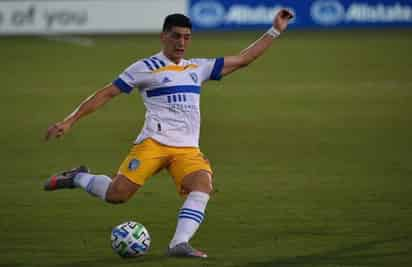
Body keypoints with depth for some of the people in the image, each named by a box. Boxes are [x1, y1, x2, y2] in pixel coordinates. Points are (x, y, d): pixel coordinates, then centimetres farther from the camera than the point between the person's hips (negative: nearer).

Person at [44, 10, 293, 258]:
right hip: (153, 143, -4)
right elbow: (107, 94, 3)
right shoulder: (146, 67, 3)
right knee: (116, 195, -16)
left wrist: (275, 31, 19)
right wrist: (70, 121, -2)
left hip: (188, 149, 4)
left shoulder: (198, 68, 19)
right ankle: (78, 177, 14)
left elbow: (242, 59, 23)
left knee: (203, 185, -27)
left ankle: (179, 244, -33)